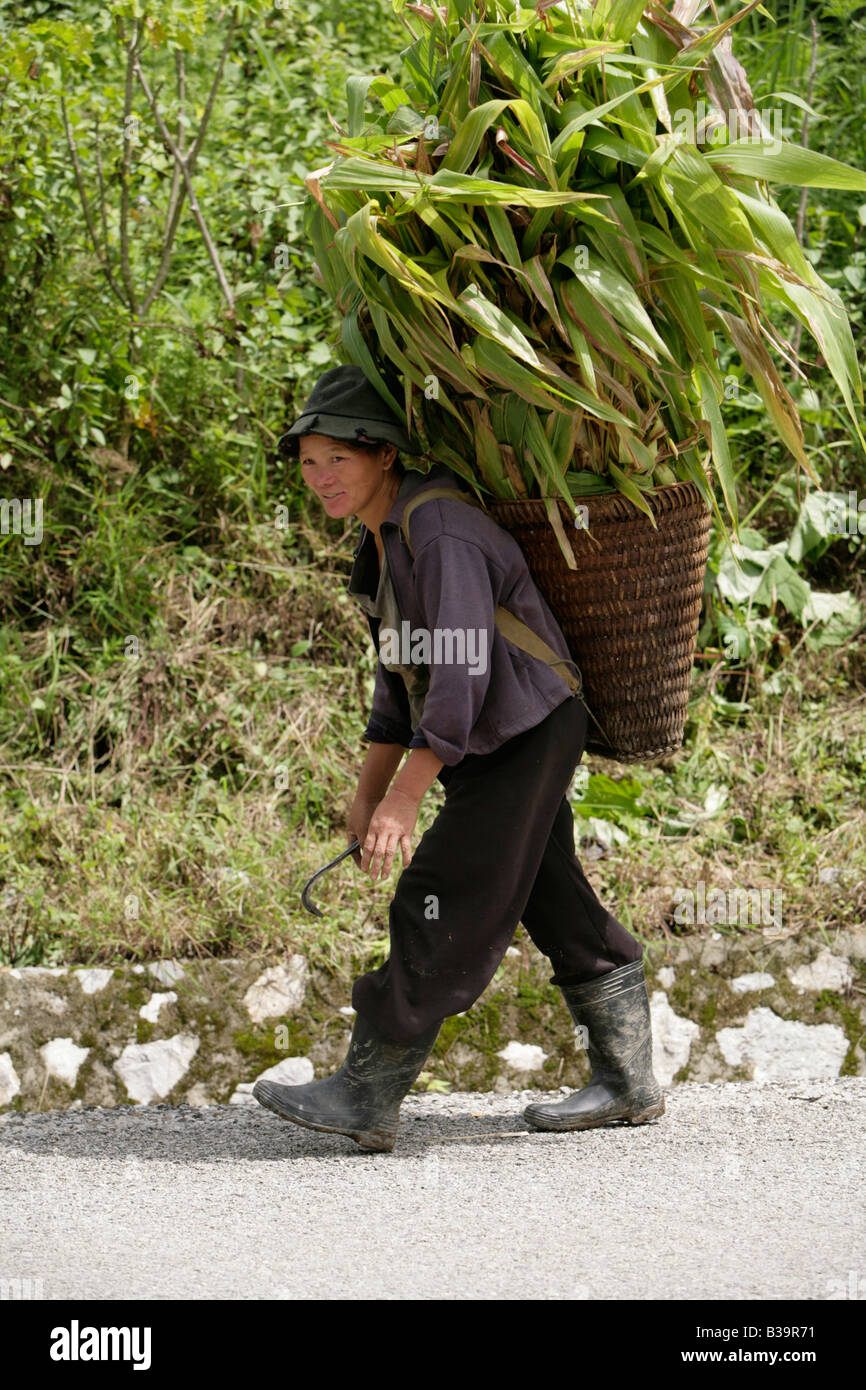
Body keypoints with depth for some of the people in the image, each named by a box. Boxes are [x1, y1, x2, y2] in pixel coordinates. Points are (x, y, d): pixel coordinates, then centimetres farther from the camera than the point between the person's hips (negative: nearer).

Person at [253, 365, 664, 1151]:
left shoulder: (442, 534, -22)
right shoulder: (382, 539, 9)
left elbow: (461, 676, -27)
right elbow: (401, 678, 15)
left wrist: (402, 801, -28)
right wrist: (368, 793, 13)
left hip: (527, 736, -10)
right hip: (488, 748, 10)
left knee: (444, 910, -9)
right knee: (553, 906, 14)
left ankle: (368, 1098, -5)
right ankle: (628, 1083, 23)